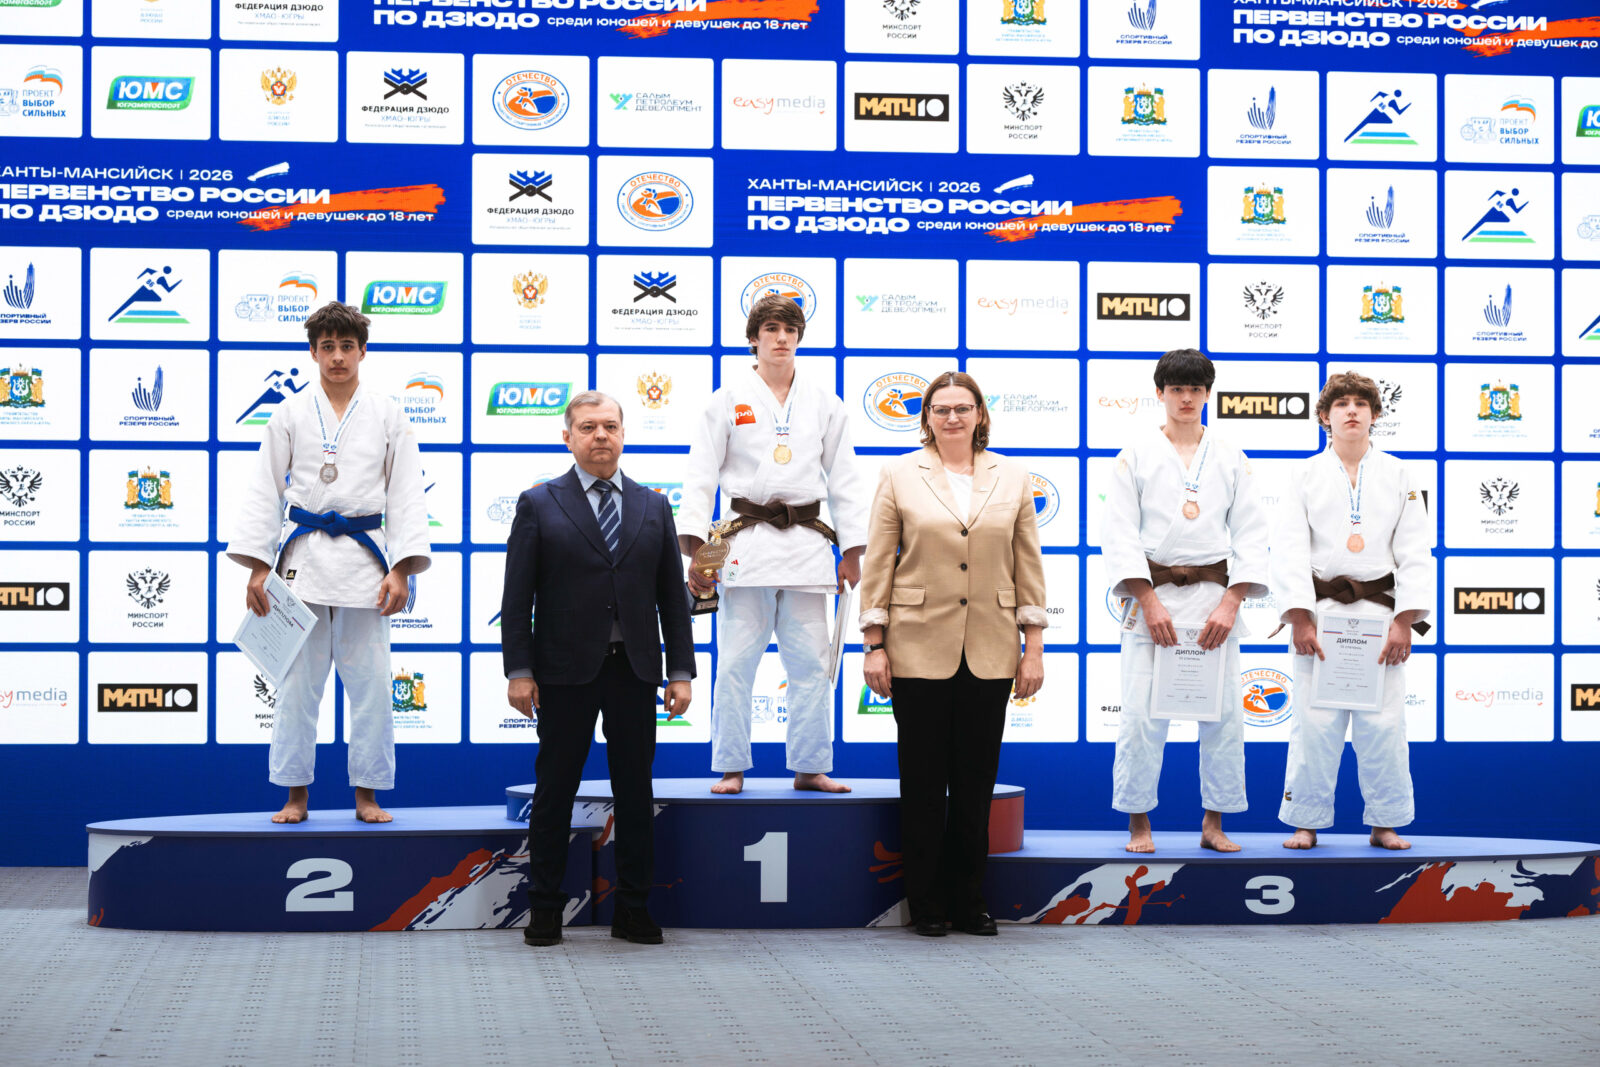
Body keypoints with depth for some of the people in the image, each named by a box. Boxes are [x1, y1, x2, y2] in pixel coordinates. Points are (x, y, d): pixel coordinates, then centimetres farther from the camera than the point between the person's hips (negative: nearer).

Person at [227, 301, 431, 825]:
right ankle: (295, 795, 12)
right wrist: (257, 567, 0)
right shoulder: (289, 414, 6)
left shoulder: (388, 415, 5)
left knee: (370, 679, 1)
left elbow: (406, 494, 4)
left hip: (365, 557, 0)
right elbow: (264, 491, 7)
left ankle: (367, 794, 12)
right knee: (297, 678, 2)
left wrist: (401, 569, -6)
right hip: (305, 557, 0)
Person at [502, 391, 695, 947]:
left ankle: (633, 909, 15)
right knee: (554, 791, 4)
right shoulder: (539, 504, 2)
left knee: (635, 792, 6)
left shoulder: (653, 507, 10)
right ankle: (545, 909, 14)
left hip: (634, 671, 3)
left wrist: (681, 670, 3)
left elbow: (673, 595, 10)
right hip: (565, 671, -2)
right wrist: (519, 670, -9)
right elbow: (517, 595, -1)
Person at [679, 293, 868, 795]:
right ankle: (732, 768, 7)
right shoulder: (729, 398, 5)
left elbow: (844, 478, 13)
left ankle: (810, 767, 12)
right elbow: (701, 476, 4)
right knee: (735, 662, -3)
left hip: (807, 542, 2)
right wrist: (695, 547, -4)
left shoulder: (823, 400, 12)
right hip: (747, 542, -2)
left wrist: (852, 551, 8)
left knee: (810, 661, 3)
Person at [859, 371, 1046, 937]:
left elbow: (1028, 566, 9)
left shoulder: (1012, 478, 9)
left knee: (977, 782, 6)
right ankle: (926, 905, 12)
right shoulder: (900, 475, 3)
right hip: (919, 650, -2)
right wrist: (874, 646, -3)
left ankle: (969, 901, 17)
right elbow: (877, 565, 2)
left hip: (988, 652, 2)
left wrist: (1035, 647, 4)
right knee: (923, 782, 3)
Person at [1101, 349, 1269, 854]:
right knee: (1142, 713, -6)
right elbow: (1119, 533, -2)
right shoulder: (1136, 456, 4)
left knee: (1224, 713, 1)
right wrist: (1149, 602, -11)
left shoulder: (1230, 459, 9)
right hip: (1153, 594, -2)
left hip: (1215, 598, 2)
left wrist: (1229, 603, -7)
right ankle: (1138, 824, 6)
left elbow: (1250, 535, 6)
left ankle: (1214, 823, 14)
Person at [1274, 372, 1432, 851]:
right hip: (1320, 608, -1)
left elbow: (1415, 554, 3)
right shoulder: (1306, 475, 4)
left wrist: (1404, 623, -6)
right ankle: (1306, 821, 10)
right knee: (1315, 721, -3)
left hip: (1379, 609, 1)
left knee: (1382, 722, -1)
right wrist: (1300, 620, -10)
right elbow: (1289, 551, -1)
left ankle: (1385, 824, 12)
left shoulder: (1397, 475, 7)